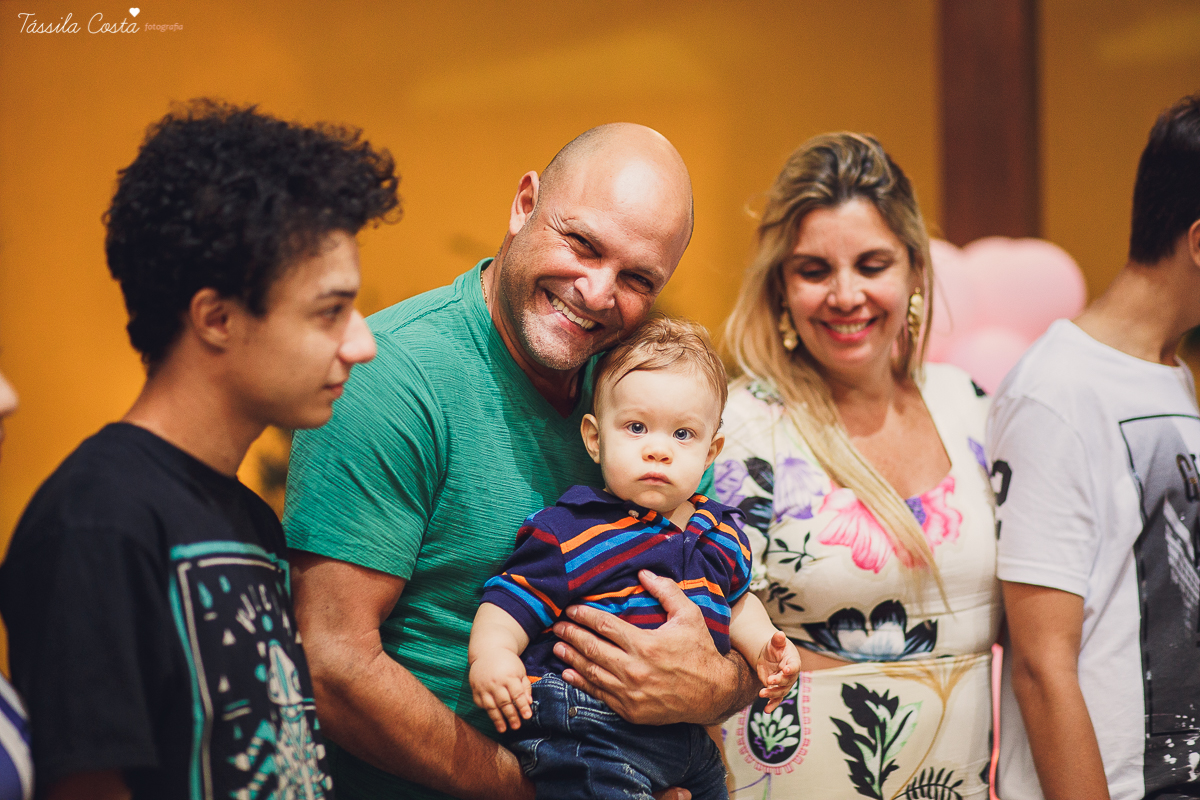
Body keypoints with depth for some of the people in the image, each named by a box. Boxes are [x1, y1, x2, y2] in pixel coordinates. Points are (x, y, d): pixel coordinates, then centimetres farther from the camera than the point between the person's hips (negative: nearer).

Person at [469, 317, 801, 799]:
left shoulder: (721, 533, 11)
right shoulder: (570, 533, -8)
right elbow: (512, 601, -11)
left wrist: (762, 643, 14)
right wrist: (491, 652, -28)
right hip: (585, 735, -7)